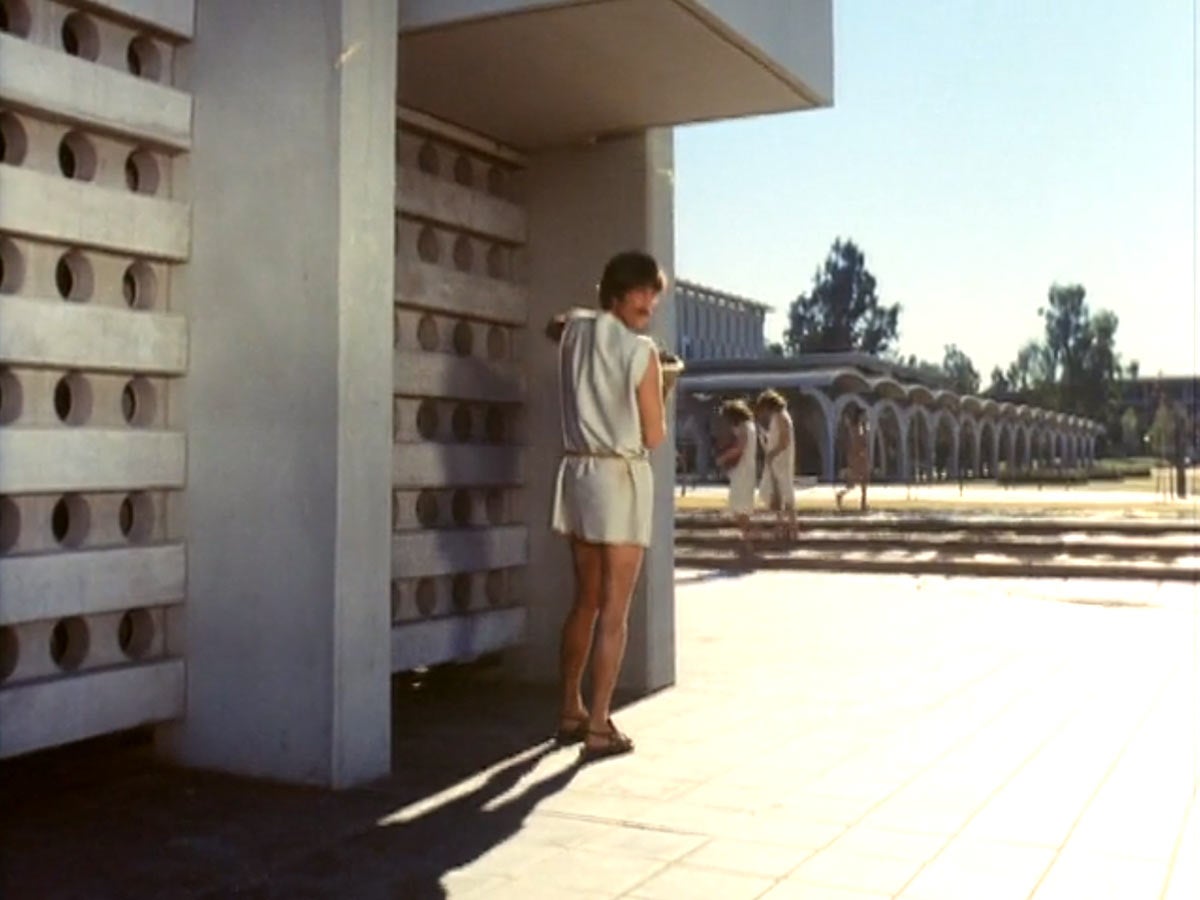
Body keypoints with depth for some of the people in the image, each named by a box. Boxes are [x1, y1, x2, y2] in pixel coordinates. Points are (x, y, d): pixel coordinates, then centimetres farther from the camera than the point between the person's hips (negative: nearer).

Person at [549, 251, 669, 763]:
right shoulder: (641, 351, -11)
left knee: (585, 601, 18)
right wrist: (664, 393, 10)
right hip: (620, 478, -6)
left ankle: (570, 712, 25)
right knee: (614, 611, -2)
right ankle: (598, 727, -1)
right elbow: (655, 436, -6)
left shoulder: (574, 331, 6)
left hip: (576, 472, 7)